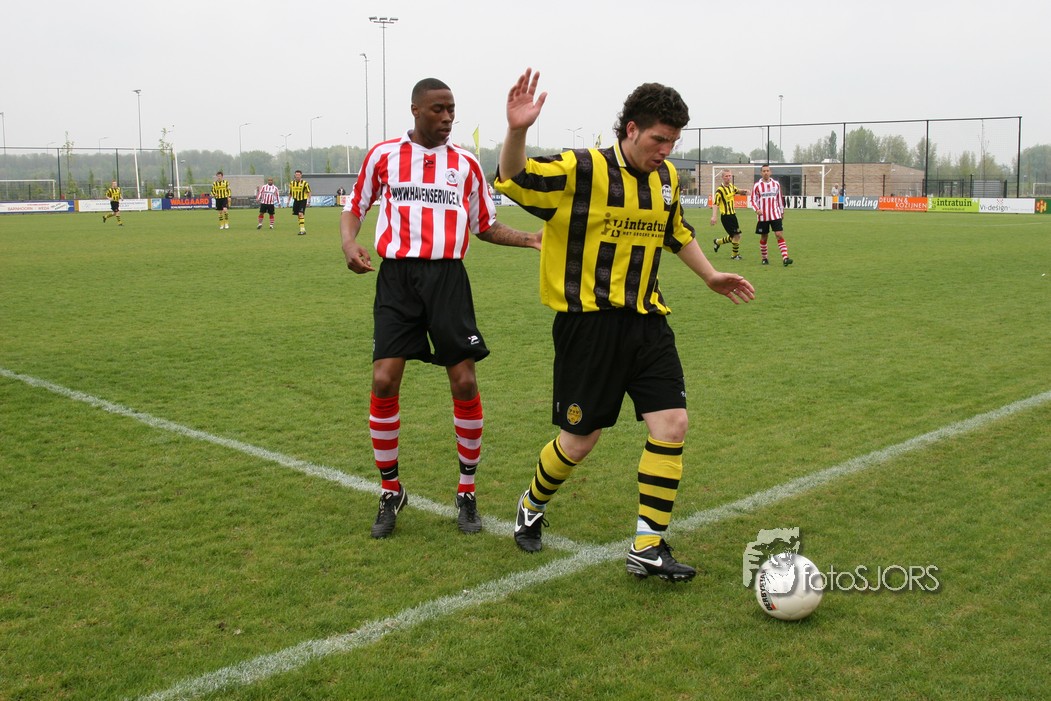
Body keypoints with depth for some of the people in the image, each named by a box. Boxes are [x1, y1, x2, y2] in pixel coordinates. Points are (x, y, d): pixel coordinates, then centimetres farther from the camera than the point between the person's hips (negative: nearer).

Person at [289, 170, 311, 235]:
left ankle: (302, 230, -18)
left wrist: (309, 201, -9)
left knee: (301, 214, -18)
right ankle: (302, 229, 16)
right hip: (296, 200, 5)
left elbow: (308, 192, -3)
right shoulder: (292, 183, 6)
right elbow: (290, 193, 17)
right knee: (298, 215, 7)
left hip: (303, 200, -5)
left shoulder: (305, 183, -8)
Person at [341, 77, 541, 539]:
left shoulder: (466, 163, 10)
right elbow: (354, 207, 15)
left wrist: (531, 239, 3)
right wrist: (349, 243, -6)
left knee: (464, 382, -4)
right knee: (384, 382, -9)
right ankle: (390, 492, 11)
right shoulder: (383, 155, 7)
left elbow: (484, 225, 18)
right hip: (397, 276, -1)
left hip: (447, 276, 1)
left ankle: (467, 493, 14)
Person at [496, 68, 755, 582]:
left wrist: (711, 277, 29)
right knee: (579, 440, 4)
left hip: (646, 320, 6)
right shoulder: (580, 170, -13)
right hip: (588, 322, -6)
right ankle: (531, 507, 35)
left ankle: (647, 548, 7)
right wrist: (517, 131, -41)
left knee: (672, 425, -5)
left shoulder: (667, 178, 8)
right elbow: (513, 182, -24)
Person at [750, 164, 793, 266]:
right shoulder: (757, 185, -1)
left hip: (775, 215, 1)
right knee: (764, 237, 7)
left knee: (780, 235, -10)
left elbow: (780, 199, 15)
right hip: (762, 216, -1)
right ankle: (764, 258, 22)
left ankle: (785, 258, -15)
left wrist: (782, 211, 18)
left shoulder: (776, 184, 6)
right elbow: (753, 200, 0)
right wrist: (757, 209, -17)